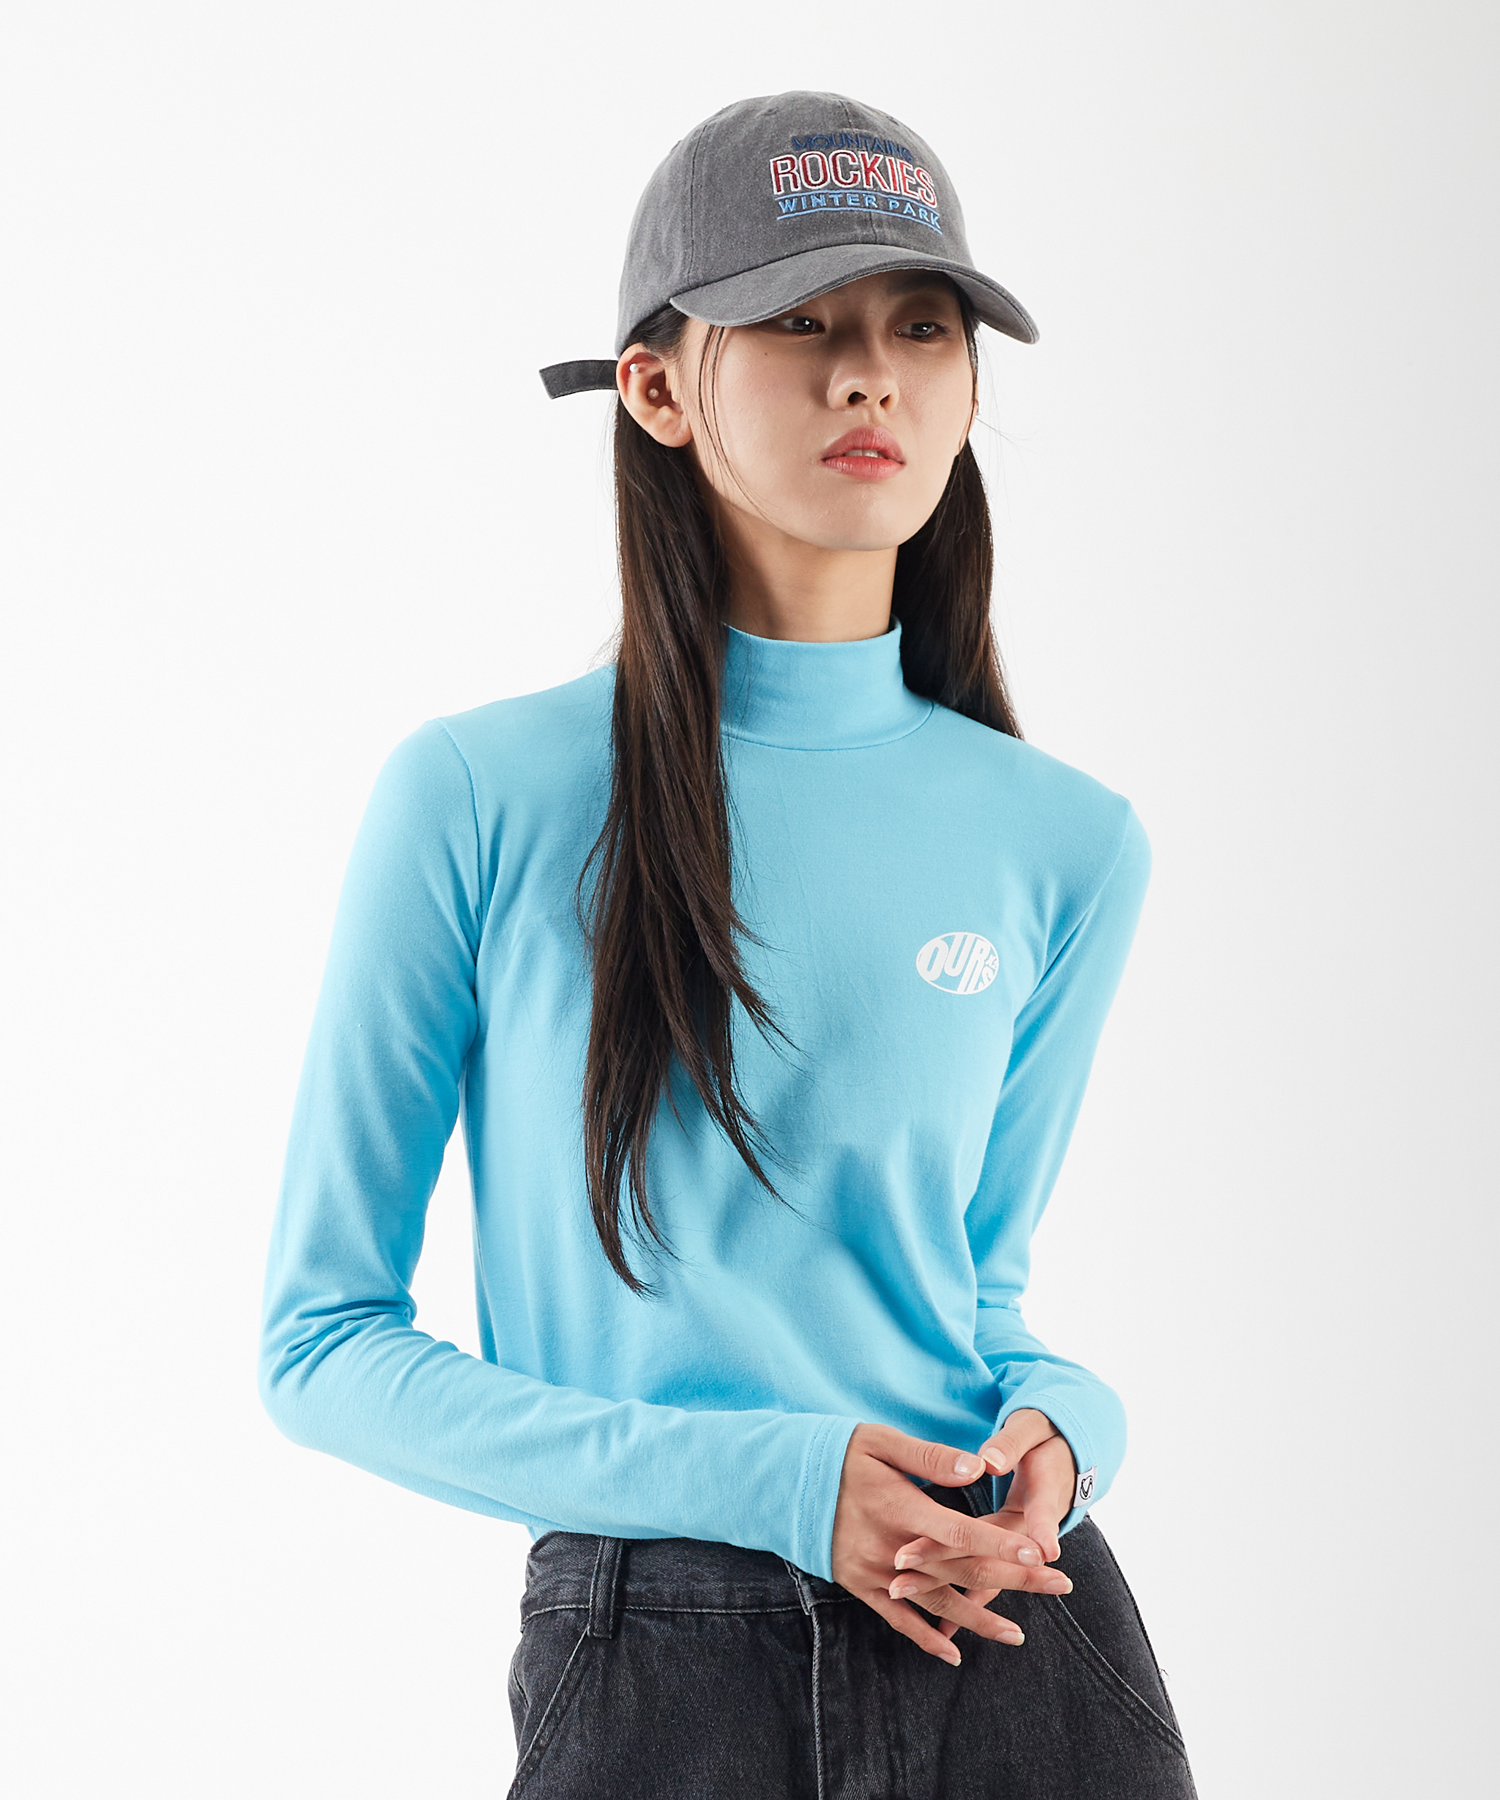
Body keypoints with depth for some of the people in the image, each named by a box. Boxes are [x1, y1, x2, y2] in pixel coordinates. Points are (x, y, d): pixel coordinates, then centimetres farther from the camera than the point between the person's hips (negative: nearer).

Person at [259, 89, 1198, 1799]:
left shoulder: (1062, 843, 2)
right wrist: (754, 1480, -15)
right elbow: (323, 1342, -4)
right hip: (651, 1662, -3)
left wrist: (1059, 1415, -8)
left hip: (1021, 1652, 3)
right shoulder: (484, 799, -8)